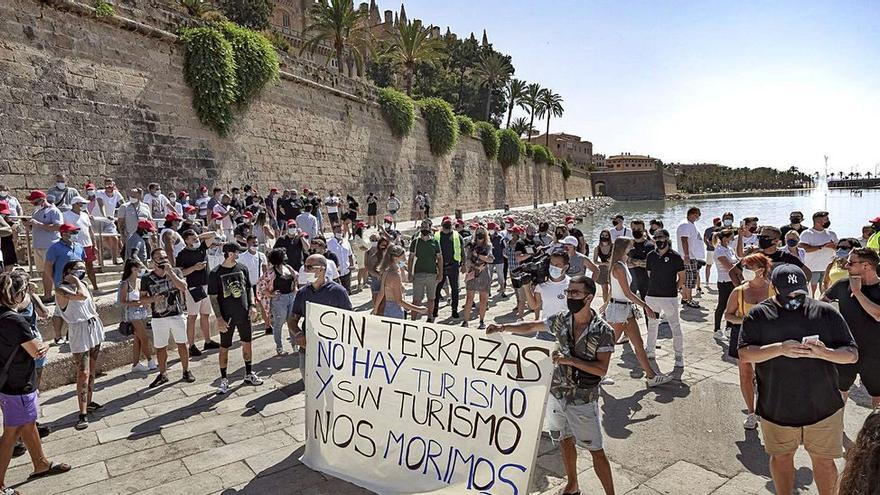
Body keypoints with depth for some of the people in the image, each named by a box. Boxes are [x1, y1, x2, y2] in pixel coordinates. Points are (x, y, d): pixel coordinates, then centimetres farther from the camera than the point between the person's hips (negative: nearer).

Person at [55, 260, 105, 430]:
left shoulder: (82, 285, 10)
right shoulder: (62, 289, -12)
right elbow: (81, 296, -30)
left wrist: (97, 320, 16)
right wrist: (75, 281, -14)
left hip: (94, 328, 7)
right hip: (79, 332, -7)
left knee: (92, 370, 13)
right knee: (83, 373, -10)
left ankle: (88, 402, 25)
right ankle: (83, 414, -9)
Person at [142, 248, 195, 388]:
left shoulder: (176, 271, -1)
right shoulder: (147, 278, -2)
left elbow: (183, 287, -16)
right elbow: (142, 298, 2)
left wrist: (170, 272, -18)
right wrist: (153, 299, -18)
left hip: (177, 315, 0)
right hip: (158, 318, 0)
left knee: (182, 344, 9)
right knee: (160, 348, 8)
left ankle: (186, 371, 24)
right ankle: (163, 374, 25)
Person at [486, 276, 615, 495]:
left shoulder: (603, 331, -17)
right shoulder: (561, 320, -4)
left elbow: (602, 369, -18)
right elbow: (530, 327, 5)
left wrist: (570, 360, -27)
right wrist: (503, 327, -8)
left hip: (583, 400, -5)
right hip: (557, 394, 5)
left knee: (596, 450, 4)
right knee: (565, 441, 21)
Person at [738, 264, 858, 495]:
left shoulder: (826, 313, -3)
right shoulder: (758, 315, -6)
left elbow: (852, 354, -3)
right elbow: (744, 353, -13)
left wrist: (824, 353, -24)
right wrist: (780, 349, -27)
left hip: (823, 407, 0)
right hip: (776, 407, 0)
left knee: (824, 461, 14)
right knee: (781, 457, 18)